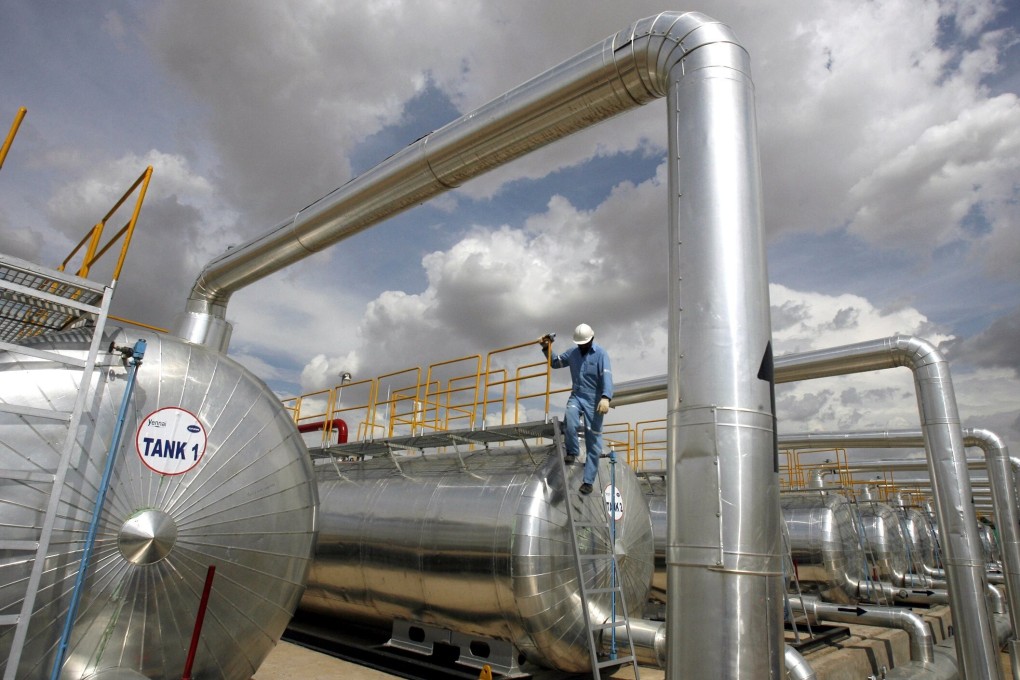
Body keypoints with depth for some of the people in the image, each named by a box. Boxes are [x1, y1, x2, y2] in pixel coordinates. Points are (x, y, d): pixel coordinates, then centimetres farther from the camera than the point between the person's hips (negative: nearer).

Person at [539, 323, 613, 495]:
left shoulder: (601, 354, -8)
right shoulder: (572, 353, 9)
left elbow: (607, 377, -20)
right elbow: (555, 363, 24)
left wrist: (606, 398, -36)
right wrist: (547, 349, 6)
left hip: (594, 400, -3)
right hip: (576, 396, 3)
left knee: (593, 442, 0)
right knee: (570, 420, -32)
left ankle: (588, 481, 7)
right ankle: (572, 452, -8)